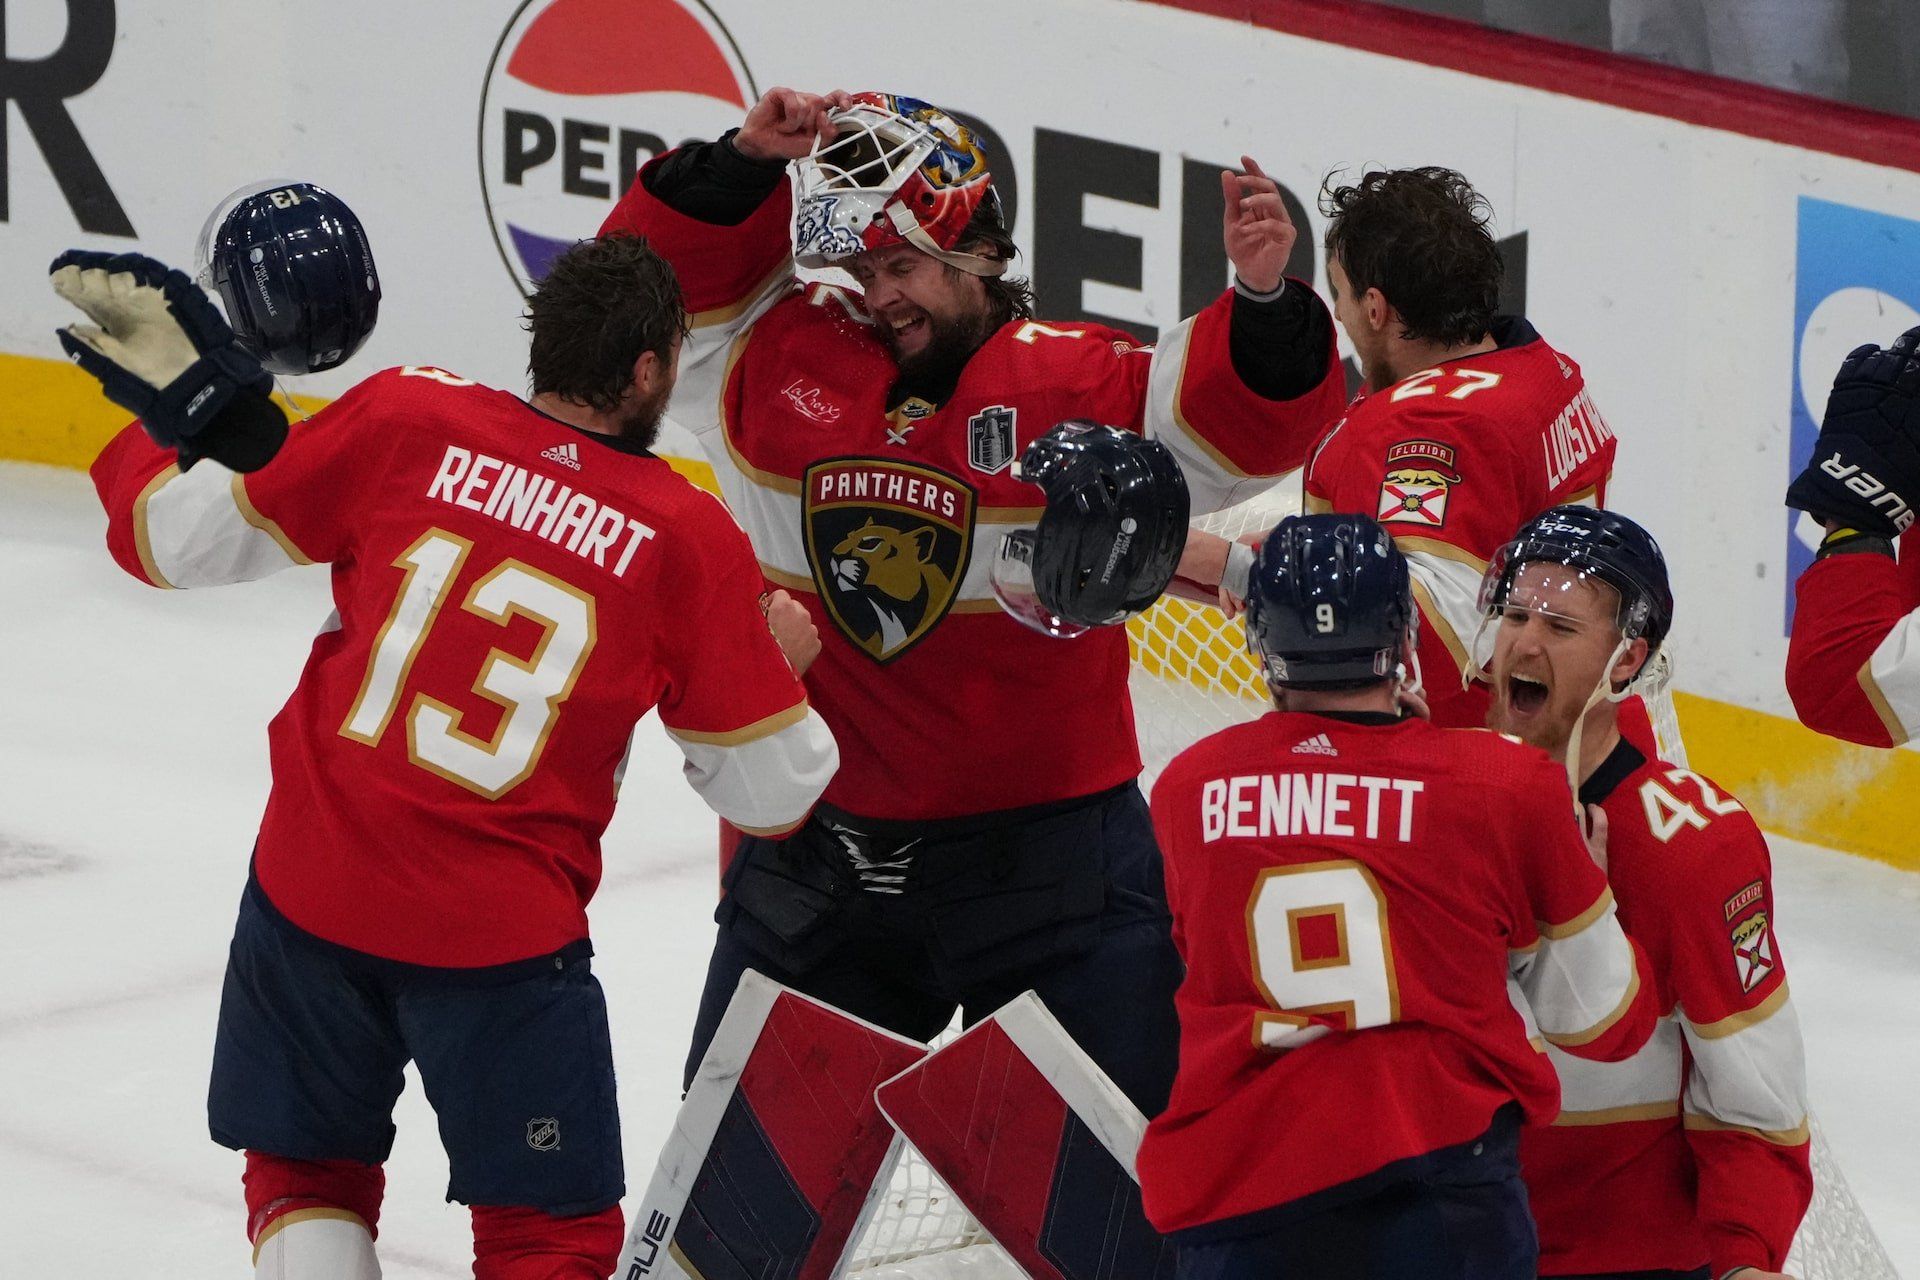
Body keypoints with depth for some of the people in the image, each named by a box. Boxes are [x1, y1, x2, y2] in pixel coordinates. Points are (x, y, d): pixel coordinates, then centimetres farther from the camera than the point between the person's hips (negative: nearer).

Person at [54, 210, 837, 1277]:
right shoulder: (690, 539, -6)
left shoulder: (407, 419, -4)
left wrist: (174, 400, 17)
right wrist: (784, 660, 19)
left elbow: (179, 537, 1)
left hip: (311, 891, 2)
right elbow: (771, 789, 0)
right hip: (504, 936, -2)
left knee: (306, 1167, 22)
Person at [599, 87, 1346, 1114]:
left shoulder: (1081, 385, -6)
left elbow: (1252, 422, -14)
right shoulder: (785, 363, 4)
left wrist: (1265, 300, -33)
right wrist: (742, 165, -6)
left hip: (1045, 862, -3)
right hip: (821, 859, 3)